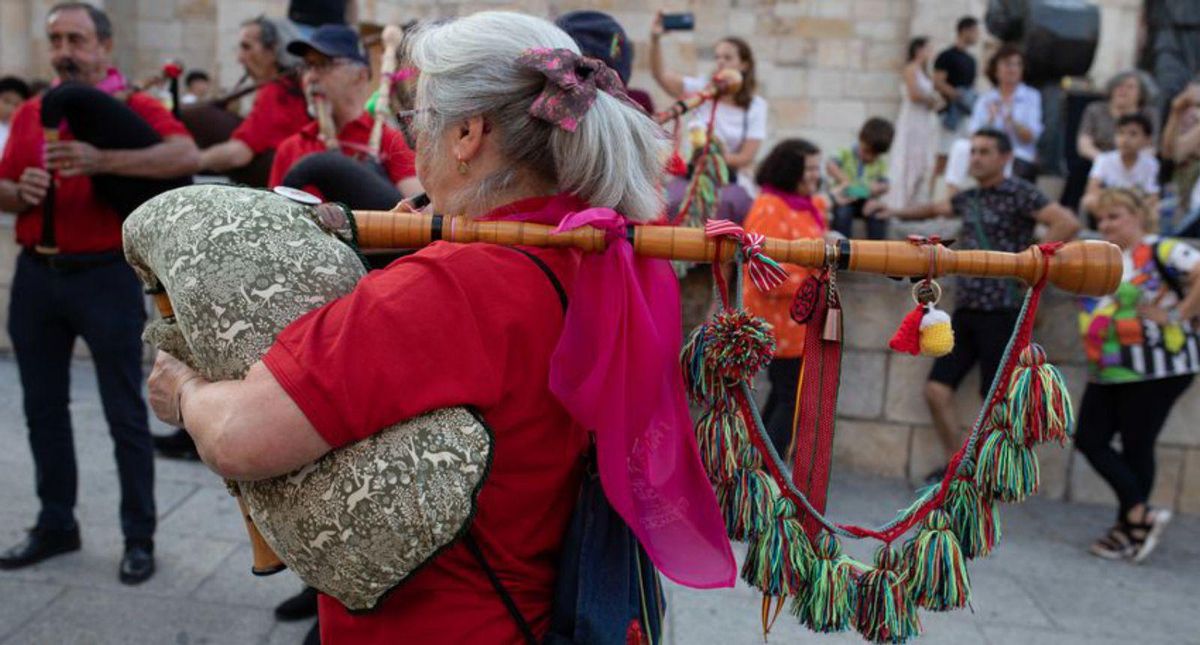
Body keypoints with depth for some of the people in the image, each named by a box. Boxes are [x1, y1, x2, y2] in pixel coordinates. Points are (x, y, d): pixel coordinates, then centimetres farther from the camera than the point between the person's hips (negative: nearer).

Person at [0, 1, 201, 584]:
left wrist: (100, 161, -32)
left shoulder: (133, 108, -4)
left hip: (105, 275, -6)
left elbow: (187, 155, -24)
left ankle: (139, 537, 12)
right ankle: (55, 524, 29)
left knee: (125, 414, 1)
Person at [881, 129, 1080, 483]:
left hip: (1001, 310, -7)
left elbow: (1068, 223, -17)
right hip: (965, 307, 7)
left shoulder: (1019, 193, -7)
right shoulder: (969, 198, 14)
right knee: (937, 389, 3)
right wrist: (896, 212, 20)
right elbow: (937, 209, 34)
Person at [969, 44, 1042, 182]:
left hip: (1021, 159, -1)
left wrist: (1010, 120, -18)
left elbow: (1030, 137, -1)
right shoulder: (985, 99, 13)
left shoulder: (1032, 96, 9)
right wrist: (990, 120, -15)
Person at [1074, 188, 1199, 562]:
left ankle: (1130, 530, 16)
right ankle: (1141, 516, 14)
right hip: (1108, 371, 8)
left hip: (1155, 369, -8)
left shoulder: (1160, 251, -10)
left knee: (1136, 447, 1)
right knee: (1089, 439, 4)